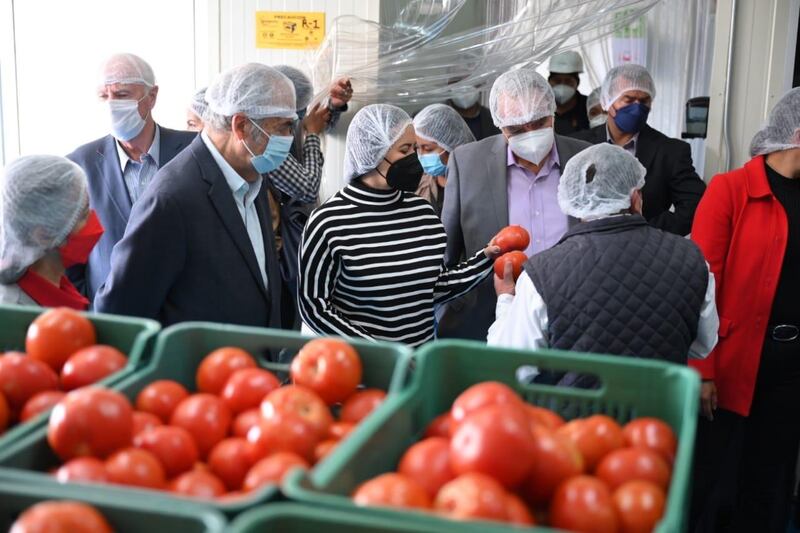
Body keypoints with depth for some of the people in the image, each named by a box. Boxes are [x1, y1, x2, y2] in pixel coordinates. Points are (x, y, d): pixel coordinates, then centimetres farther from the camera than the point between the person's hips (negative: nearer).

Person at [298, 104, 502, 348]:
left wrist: (486, 256, -3)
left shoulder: (421, 210, 2)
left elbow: (436, 288, 8)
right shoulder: (329, 222, -13)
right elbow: (313, 306, -11)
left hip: (421, 356, 4)